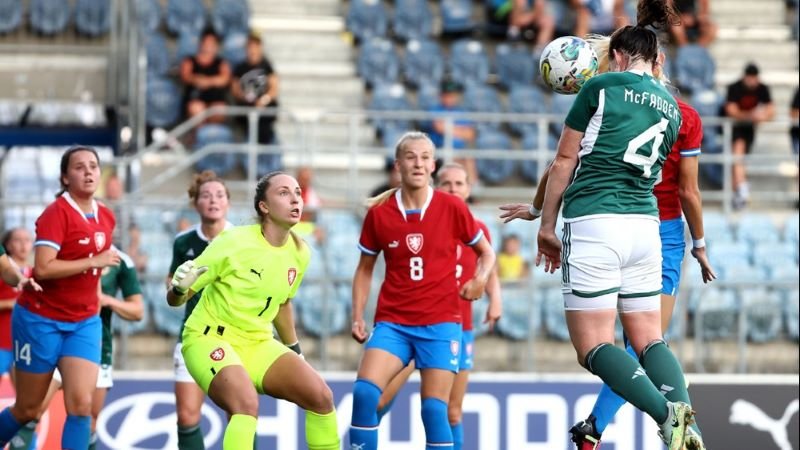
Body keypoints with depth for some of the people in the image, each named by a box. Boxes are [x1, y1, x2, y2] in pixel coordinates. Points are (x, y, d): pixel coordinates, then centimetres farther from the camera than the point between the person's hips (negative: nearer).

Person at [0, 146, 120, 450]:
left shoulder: (106, 217, 4)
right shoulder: (56, 213, -17)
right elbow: (43, 268, -27)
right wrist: (95, 261, -24)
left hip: (84, 322, 5)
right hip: (41, 319, -5)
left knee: (81, 403, -12)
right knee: (27, 410, 5)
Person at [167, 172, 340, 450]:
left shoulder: (299, 253, 1)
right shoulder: (233, 243, -18)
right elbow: (175, 300, -11)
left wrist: (295, 352, 26)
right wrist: (179, 288, -33)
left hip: (258, 344, 7)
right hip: (210, 338, -7)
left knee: (321, 396, -10)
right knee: (246, 403, -33)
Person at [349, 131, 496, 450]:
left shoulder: (452, 208, -1)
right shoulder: (379, 212, 2)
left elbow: (486, 252, 13)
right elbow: (365, 269, 14)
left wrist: (480, 279, -8)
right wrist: (357, 317, 5)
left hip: (441, 322, -1)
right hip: (392, 322, 1)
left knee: (434, 408, -9)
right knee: (364, 392, -18)